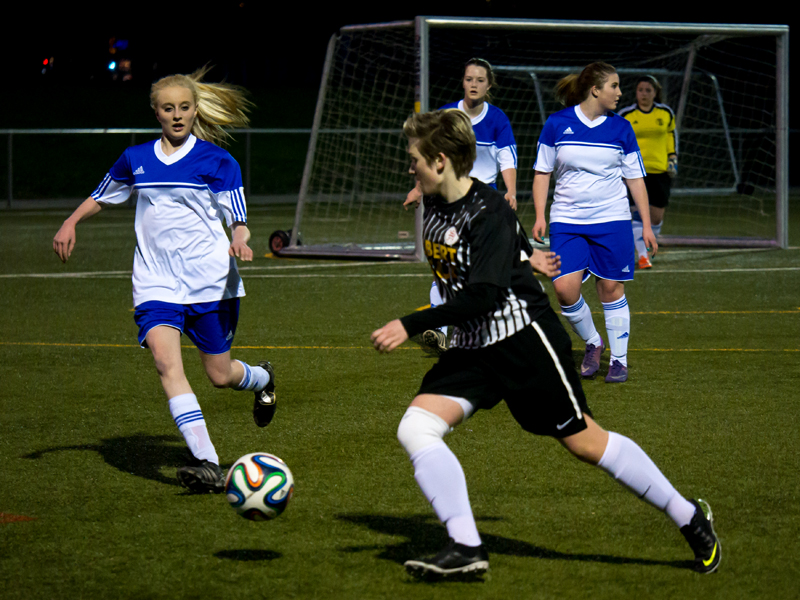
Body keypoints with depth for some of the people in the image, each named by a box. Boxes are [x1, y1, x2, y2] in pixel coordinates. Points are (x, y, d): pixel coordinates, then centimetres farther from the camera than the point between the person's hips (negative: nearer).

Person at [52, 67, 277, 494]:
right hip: (156, 283, 2)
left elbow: (238, 219, -2)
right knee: (166, 360, -23)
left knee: (220, 375, 6)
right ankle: (207, 464, -29)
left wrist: (239, 240, -24)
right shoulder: (136, 159, 9)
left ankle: (262, 379, 47)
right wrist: (71, 223, 11)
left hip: (210, 282, -2)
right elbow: (103, 195, 26)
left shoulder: (216, 161, -1)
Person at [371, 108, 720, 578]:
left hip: (522, 335, -8)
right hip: (472, 347, 8)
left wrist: (411, 326, -32)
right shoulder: (435, 205, 5)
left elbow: (482, 296, -30)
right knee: (416, 428, -13)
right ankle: (466, 548, -14)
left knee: (583, 440, -1)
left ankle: (690, 519, 16)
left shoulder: (489, 213, -21)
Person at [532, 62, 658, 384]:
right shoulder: (557, 124, -2)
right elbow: (542, 172, 5)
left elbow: (635, 178, 8)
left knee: (612, 289, 1)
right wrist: (540, 216, -3)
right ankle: (592, 343, 14)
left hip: (612, 219, 1)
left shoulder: (621, 128, 2)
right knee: (565, 289, -11)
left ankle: (619, 360, 14)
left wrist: (646, 224, 4)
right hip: (567, 221, -1)